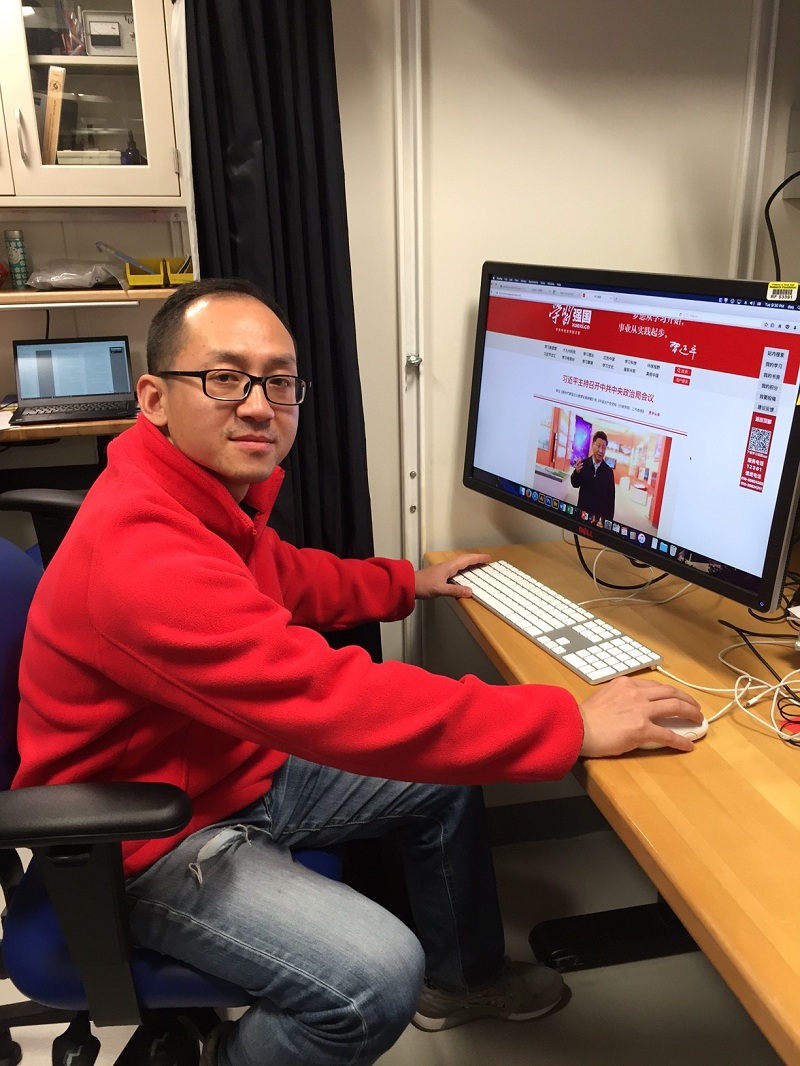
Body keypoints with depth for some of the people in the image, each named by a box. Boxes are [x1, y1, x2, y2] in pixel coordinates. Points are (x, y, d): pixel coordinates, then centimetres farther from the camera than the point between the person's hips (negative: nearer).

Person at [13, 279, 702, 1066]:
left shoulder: (212, 488, -3)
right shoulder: (143, 552, -35)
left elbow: (283, 576, 18)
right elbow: (336, 700, -40)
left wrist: (409, 582, 17)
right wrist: (572, 723, -35)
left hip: (240, 761, 9)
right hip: (151, 839, -9)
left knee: (446, 779, 13)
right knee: (379, 980, -25)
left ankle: (462, 977, 37)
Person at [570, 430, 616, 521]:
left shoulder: (609, 471, -6)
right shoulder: (583, 464, -7)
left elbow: (611, 497, -2)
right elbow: (575, 484, -1)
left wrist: (609, 519, -3)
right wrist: (576, 472, -23)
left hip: (601, 515, -1)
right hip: (582, 512, 1)